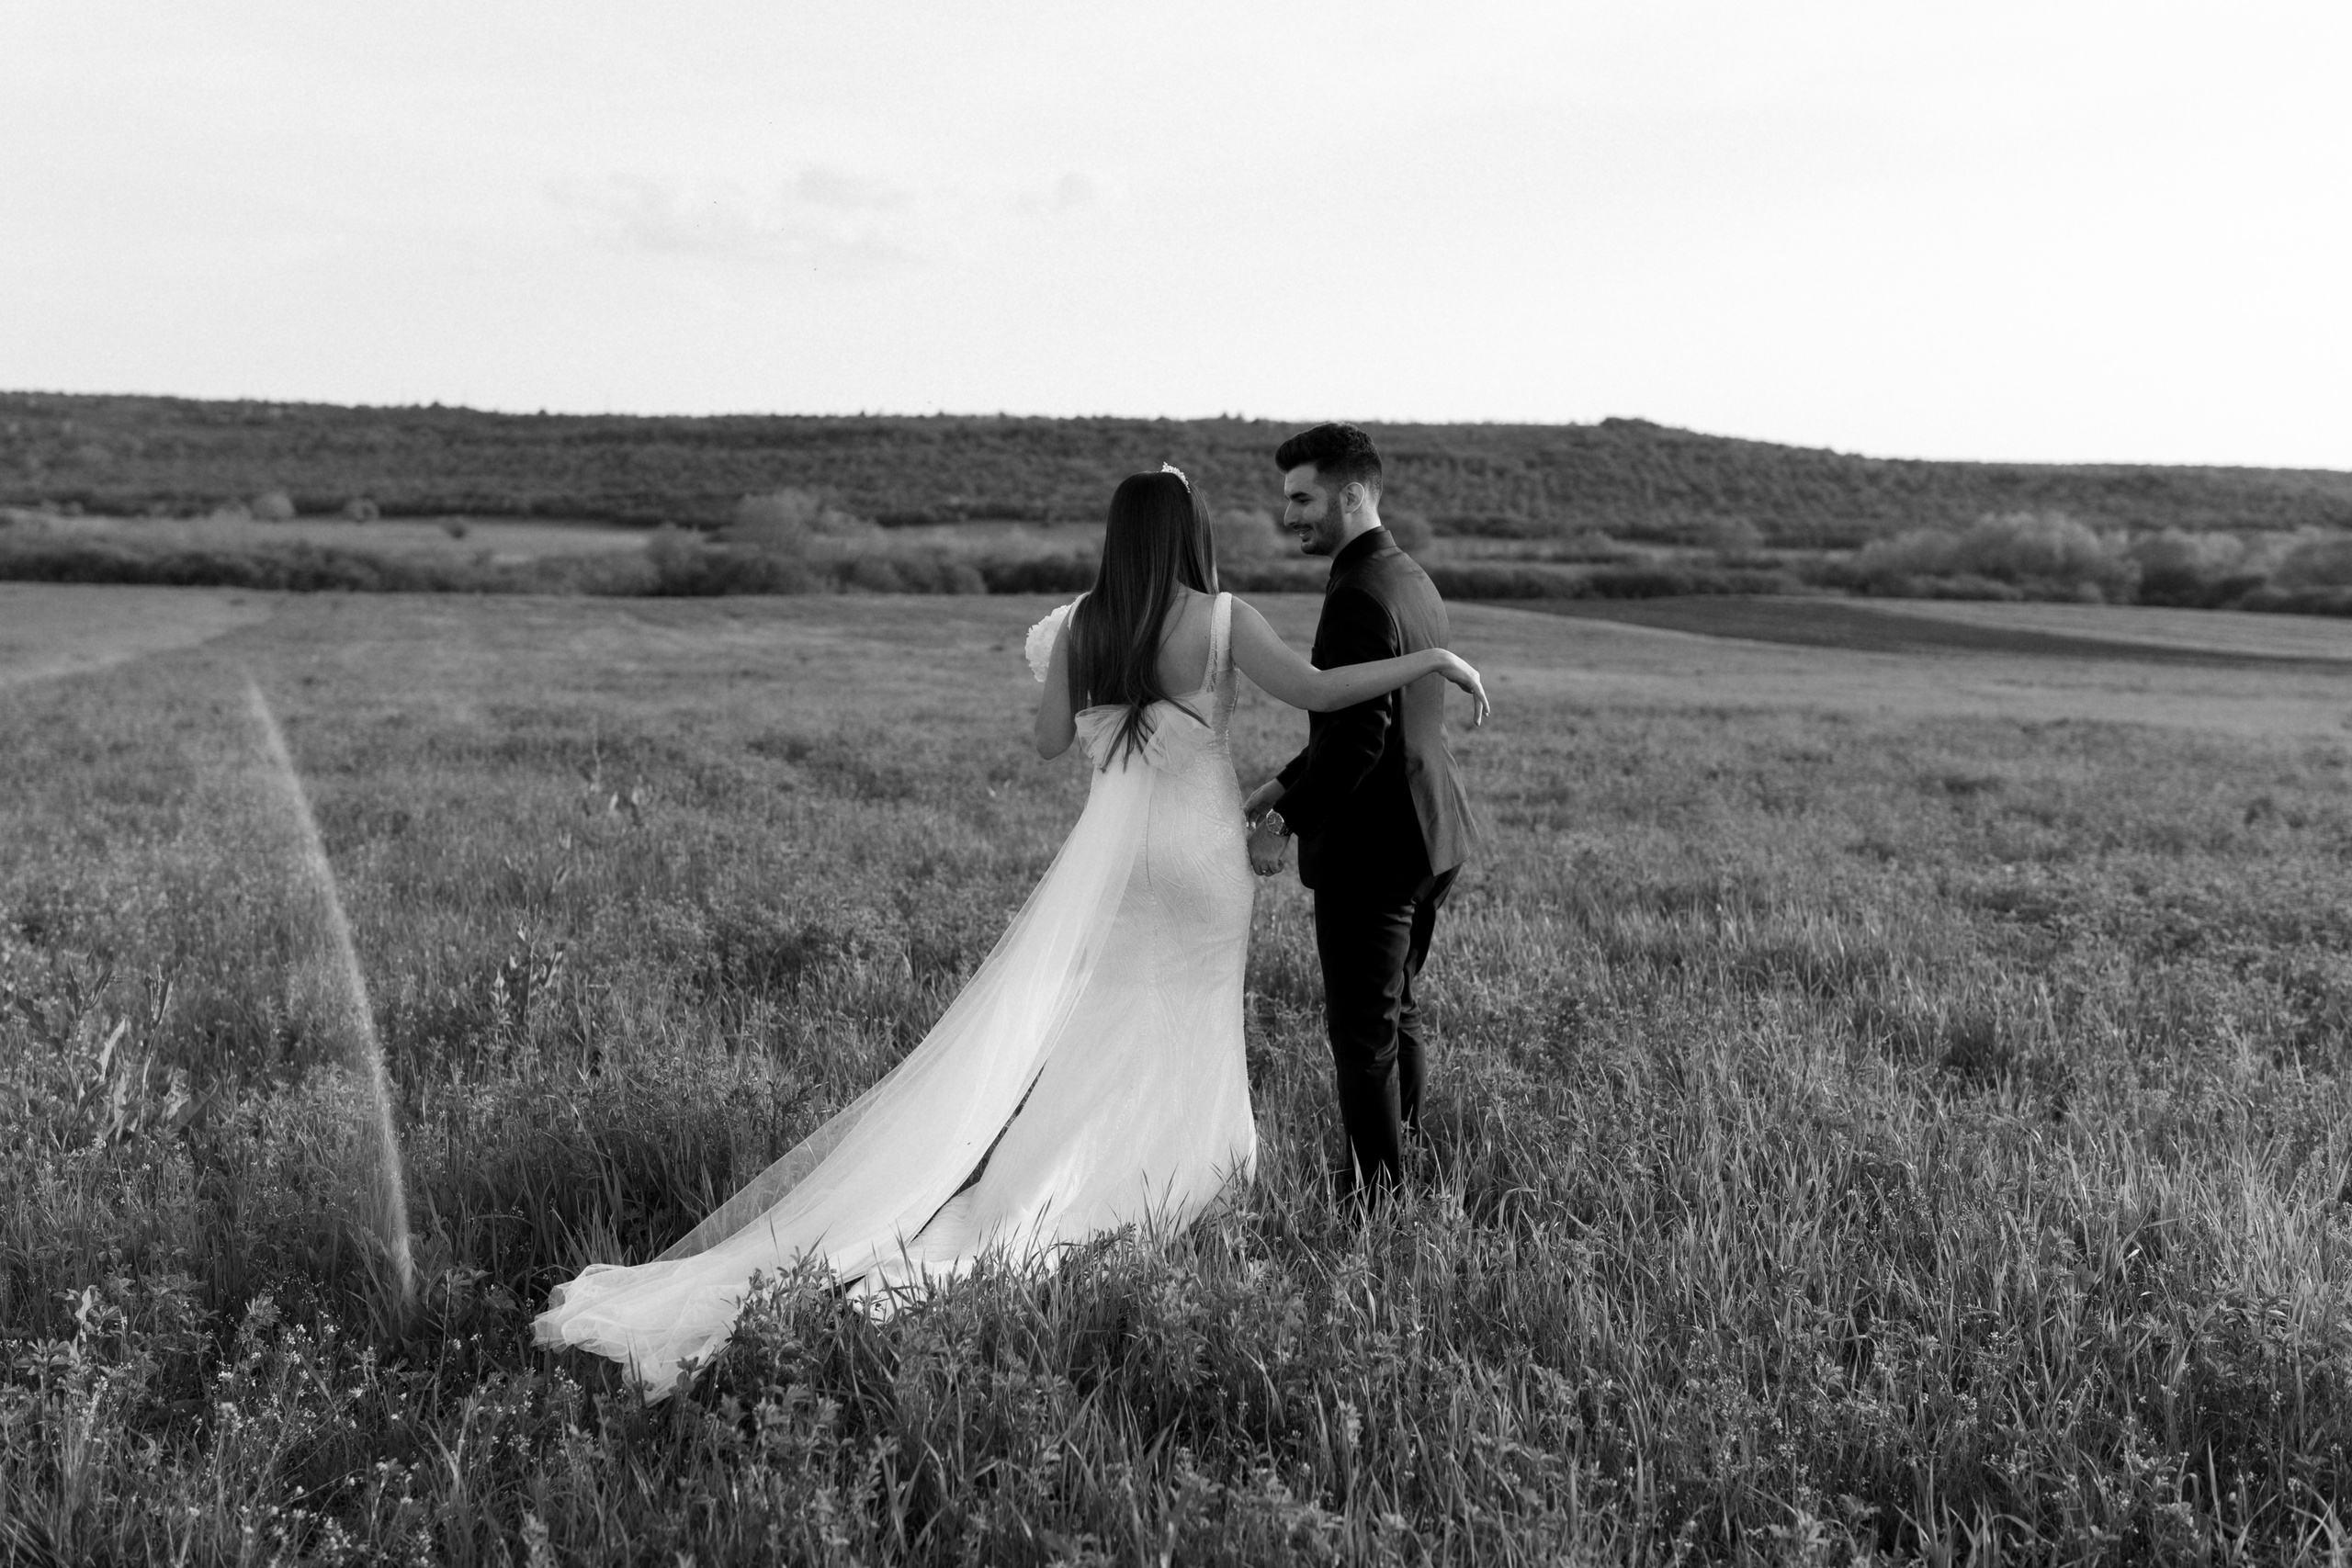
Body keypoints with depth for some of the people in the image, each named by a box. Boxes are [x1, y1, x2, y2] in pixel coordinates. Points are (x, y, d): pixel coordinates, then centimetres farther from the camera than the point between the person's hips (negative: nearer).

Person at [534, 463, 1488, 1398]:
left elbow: (1048, 742, 9)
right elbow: (1315, 690, -16)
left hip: (1111, 851, 3)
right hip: (1199, 856, -3)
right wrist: (1436, 659, -7)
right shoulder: (1221, 620, -10)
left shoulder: (1079, 626, 2)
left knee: (1033, 1034, 5)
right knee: (1180, 1041, 11)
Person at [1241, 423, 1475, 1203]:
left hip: (1371, 846, -10)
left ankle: (1374, 1191, 10)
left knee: (1362, 1029, 1)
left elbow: (1358, 739, -27)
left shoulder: (1359, 597, -20)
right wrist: (1288, 783, 14)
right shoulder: (1413, 579, 12)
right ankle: (1400, 1160, 33)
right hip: (1427, 834, 10)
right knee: (1396, 1012, 20)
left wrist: (1288, 822, -20)